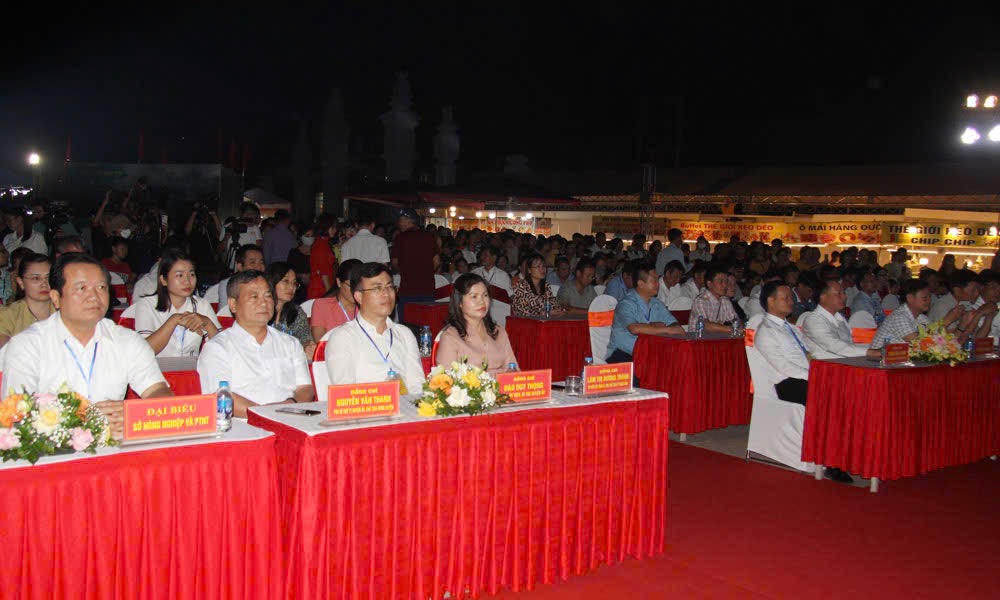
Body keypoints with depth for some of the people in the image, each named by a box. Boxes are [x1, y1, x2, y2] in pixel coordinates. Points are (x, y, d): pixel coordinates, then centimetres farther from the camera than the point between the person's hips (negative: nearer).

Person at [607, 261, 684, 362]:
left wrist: (648, 326, -13)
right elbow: (635, 329, -29)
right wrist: (667, 329, -24)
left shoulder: (656, 304, 12)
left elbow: (674, 325, 7)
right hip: (622, 354, -6)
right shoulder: (626, 304, -11)